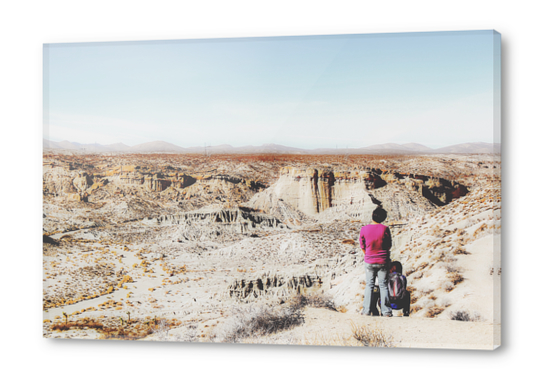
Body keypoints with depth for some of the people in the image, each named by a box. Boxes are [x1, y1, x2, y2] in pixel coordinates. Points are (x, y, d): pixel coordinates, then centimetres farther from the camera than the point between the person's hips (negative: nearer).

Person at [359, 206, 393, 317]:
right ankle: (386, 311, 9)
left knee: (369, 285, 11)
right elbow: (389, 246, -2)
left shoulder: (364, 229, -9)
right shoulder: (385, 229, -13)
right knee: (383, 285, 7)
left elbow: (362, 246, 1)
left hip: (369, 262, 1)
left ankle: (367, 310, 11)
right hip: (383, 261, -1)